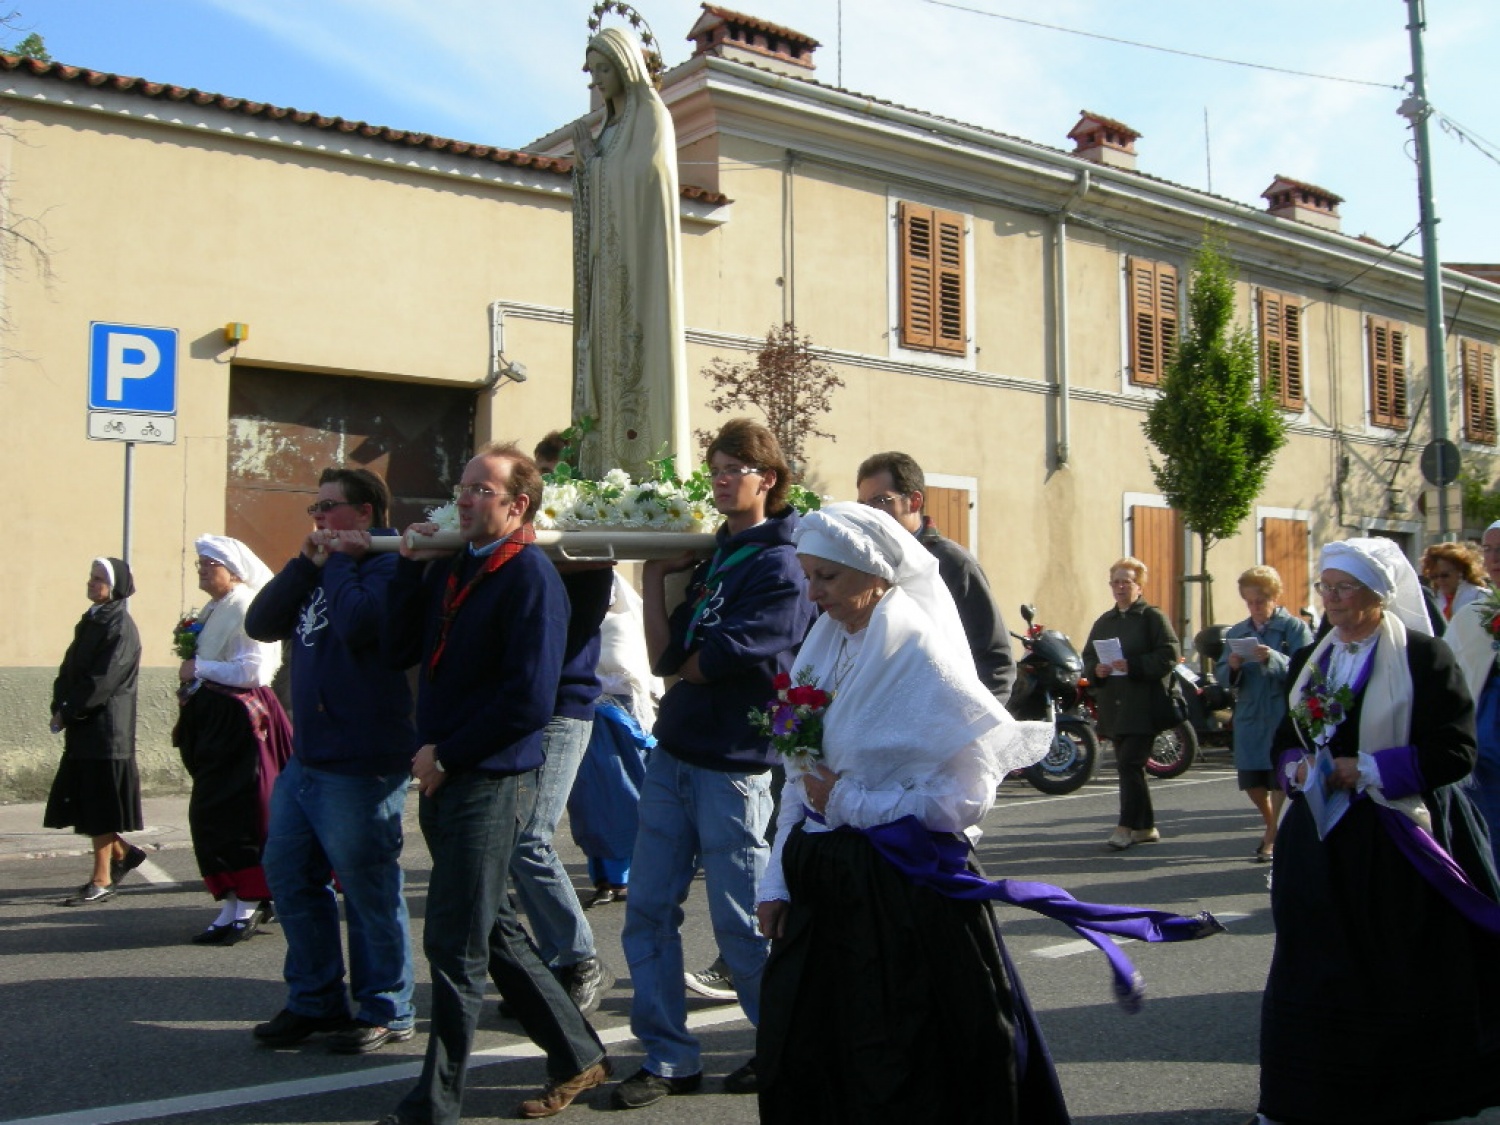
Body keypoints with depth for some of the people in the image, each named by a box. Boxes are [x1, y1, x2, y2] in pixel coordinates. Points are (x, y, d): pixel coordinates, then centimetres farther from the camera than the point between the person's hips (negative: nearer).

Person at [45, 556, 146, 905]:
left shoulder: (121, 628, -12)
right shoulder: (90, 622, 14)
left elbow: (103, 680, -18)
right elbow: (69, 668, 12)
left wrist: (68, 712, -12)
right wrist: (60, 706, -2)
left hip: (106, 729, -8)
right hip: (82, 730, 8)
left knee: (98, 804, -3)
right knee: (81, 799, 10)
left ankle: (102, 882, 4)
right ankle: (123, 852, 27)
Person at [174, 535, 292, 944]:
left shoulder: (245, 608, -13)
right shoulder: (214, 610, 16)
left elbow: (251, 670, -22)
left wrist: (199, 669, -14)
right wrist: (193, 683, 5)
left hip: (239, 722, -10)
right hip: (213, 720, 10)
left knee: (237, 815, -7)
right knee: (208, 816, 11)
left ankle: (249, 907, 2)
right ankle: (233, 907, 18)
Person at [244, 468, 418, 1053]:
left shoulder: (386, 567, -11)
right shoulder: (320, 572, 17)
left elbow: (357, 623, -29)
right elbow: (261, 623, 8)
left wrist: (339, 561, -13)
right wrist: (307, 563, 0)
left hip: (358, 766, -10)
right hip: (305, 758, 10)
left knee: (368, 889, 0)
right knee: (288, 874, 14)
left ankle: (385, 1011, 14)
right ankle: (314, 999, 27)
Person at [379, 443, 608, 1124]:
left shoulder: (529, 576, -13)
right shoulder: (450, 567, 12)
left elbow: (529, 702, -19)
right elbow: (399, 652, 8)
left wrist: (447, 755, -14)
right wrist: (411, 566, 1)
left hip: (485, 780, -9)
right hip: (441, 778, 9)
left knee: (455, 946, -1)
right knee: (492, 932, 16)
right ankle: (577, 1055, 30)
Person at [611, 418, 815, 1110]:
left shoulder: (779, 567, -12)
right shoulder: (710, 553, 11)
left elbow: (704, 662, -19)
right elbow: (666, 655, 3)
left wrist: (684, 660, -1)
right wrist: (655, 572, -1)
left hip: (732, 764, -8)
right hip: (674, 751, 8)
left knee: (739, 923, 2)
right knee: (647, 910, 8)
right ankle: (668, 1059, 18)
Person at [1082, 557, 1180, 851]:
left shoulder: (1153, 617, -2)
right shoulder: (1103, 622, 17)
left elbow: (1169, 655, -11)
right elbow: (1088, 656, 18)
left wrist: (1133, 665, -20)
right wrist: (1097, 669, -4)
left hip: (1143, 705, -7)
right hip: (1113, 706, 7)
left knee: (1130, 763, -13)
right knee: (1129, 766, 10)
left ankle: (1127, 826, -10)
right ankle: (1145, 827, 20)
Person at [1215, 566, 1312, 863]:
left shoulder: (1295, 627, -3)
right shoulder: (1237, 633, 12)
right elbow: (1222, 675, 8)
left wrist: (1273, 659, -31)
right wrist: (1232, 668, -14)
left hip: (1284, 716, -5)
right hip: (1248, 716, 5)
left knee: (1279, 779, -1)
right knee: (1251, 782, 11)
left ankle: (1271, 838, 13)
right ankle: (1273, 826, 35)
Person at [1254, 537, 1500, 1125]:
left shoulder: (1424, 656, -7)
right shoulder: (1309, 661, 12)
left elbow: (1452, 752, -12)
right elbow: (1285, 740, 18)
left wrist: (1365, 768, -16)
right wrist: (1297, 767, -4)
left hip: (1401, 840, -5)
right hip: (1321, 838, 5)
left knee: (1406, 981, 2)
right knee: (1315, 970, 5)